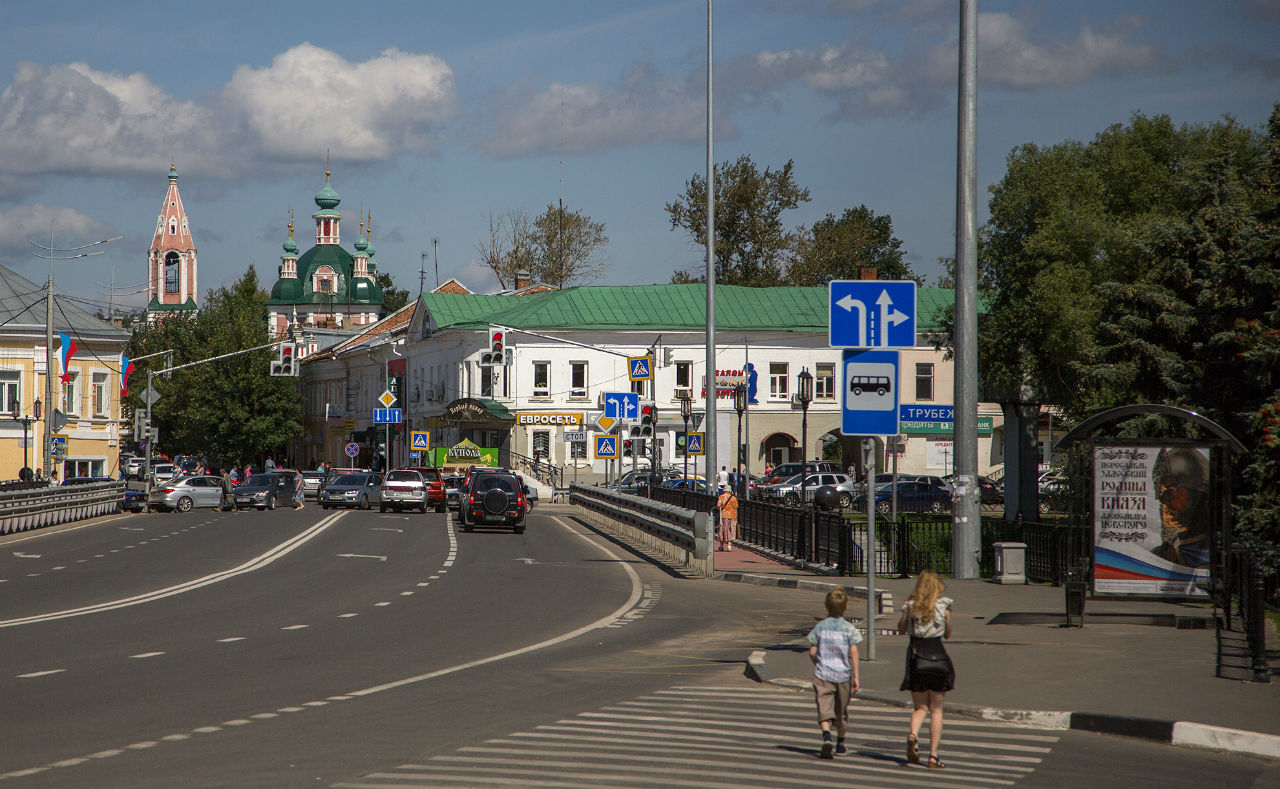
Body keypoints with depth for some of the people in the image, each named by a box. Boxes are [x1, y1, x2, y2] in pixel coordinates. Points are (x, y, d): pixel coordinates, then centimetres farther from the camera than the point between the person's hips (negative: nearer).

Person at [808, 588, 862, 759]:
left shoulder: (820, 627, 0)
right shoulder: (849, 628, -4)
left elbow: (812, 652, 1)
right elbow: (854, 652, -8)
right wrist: (855, 676, -5)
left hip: (822, 674, -1)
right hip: (843, 674, 1)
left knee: (824, 709, -6)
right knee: (841, 710, 16)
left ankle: (826, 734, -32)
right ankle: (840, 743, 30)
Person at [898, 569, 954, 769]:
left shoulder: (911, 606, 0)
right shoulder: (943, 606, -3)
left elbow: (901, 629, 13)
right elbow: (948, 634, 8)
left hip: (916, 656, 1)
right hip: (937, 656, -1)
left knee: (919, 707, 13)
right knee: (936, 710, 8)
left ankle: (913, 735, -19)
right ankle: (933, 755, 3)